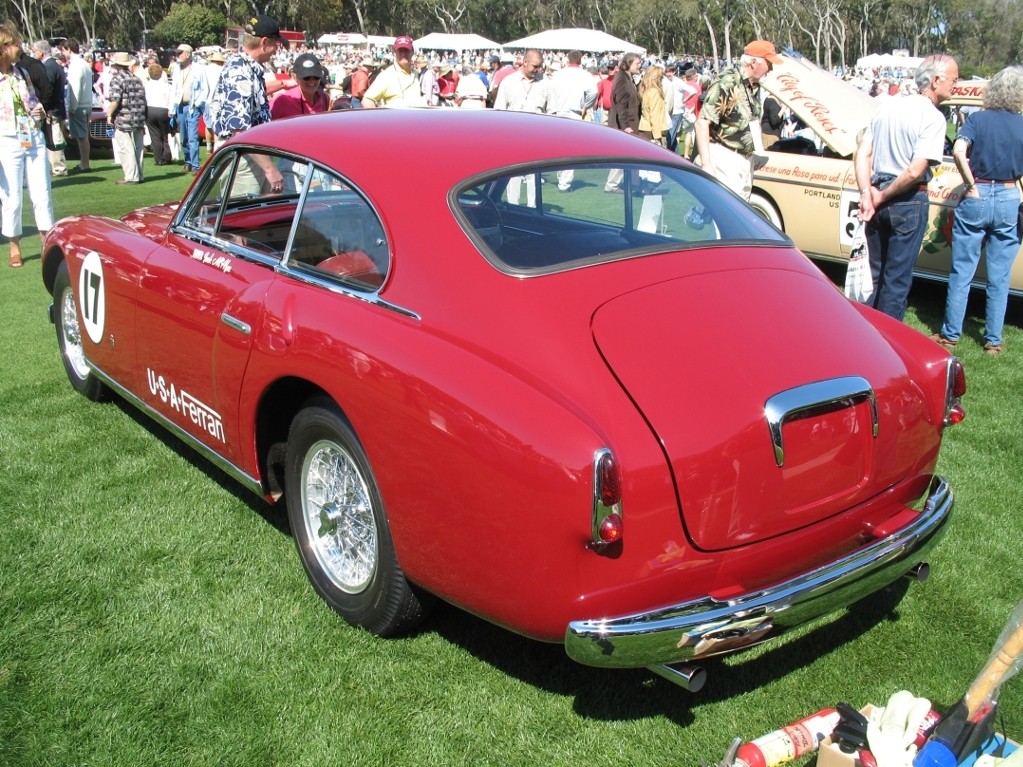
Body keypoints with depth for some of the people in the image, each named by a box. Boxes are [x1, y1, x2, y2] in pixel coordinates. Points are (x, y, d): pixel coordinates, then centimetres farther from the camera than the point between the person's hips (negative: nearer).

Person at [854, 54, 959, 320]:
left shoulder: (887, 106, 7)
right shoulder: (933, 117, -14)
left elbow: (861, 154, 3)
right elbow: (915, 172, -22)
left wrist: (867, 194, -5)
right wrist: (882, 197, -10)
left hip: (878, 200, 6)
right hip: (908, 202, -6)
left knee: (873, 272, 19)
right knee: (897, 279, 5)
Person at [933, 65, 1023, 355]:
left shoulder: (977, 119, -3)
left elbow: (958, 152, -19)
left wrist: (972, 185, -10)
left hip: (976, 198, -1)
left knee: (961, 272, 7)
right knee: (999, 277, 8)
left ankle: (950, 334, 12)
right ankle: (993, 340, 14)